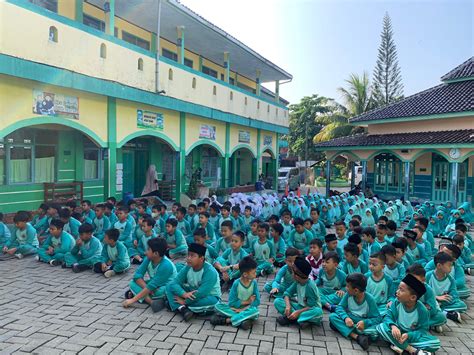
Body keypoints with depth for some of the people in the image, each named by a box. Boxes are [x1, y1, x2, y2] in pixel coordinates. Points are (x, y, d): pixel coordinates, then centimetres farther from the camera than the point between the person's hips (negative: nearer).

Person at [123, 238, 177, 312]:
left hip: (166, 288, -7)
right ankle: (152, 301, -30)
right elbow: (137, 275, -13)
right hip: (153, 286, 7)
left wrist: (133, 300, -31)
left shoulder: (166, 265, -31)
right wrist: (146, 288, -30)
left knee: (162, 291, -39)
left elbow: (152, 286, -31)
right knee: (132, 283, -14)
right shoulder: (148, 258, -13)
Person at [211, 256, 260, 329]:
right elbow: (231, 303, -11)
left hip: (247, 309, 1)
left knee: (255, 311, -35)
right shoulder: (236, 284, -11)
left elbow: (257, 301, -8)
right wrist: (247, 301, -12)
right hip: (236, 308, 0)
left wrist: (243, 309, -17)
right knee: (218, 305, -23)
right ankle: (243, 318, -33)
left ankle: (228, 320, -30)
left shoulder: (254, 283, -6)